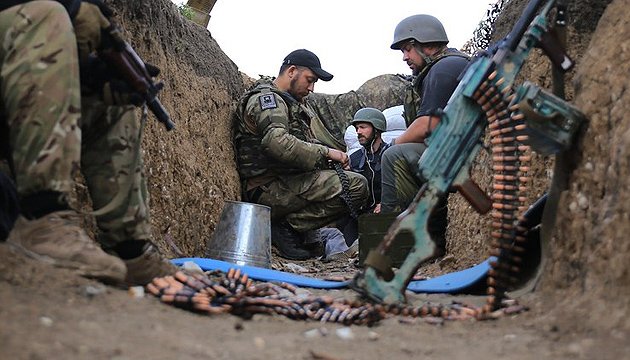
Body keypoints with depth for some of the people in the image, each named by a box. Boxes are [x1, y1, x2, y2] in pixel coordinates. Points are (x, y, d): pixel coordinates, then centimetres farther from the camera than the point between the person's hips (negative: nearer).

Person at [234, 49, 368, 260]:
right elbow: (279, 143, -26)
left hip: (286, 183, 10)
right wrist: (325, 153, -19)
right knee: (356, 186, -19)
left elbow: (303, 146, 23)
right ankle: (286, 227, -11)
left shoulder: (294, 103, 26)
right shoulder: (266, 99, -8)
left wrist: (334, 157, 4)